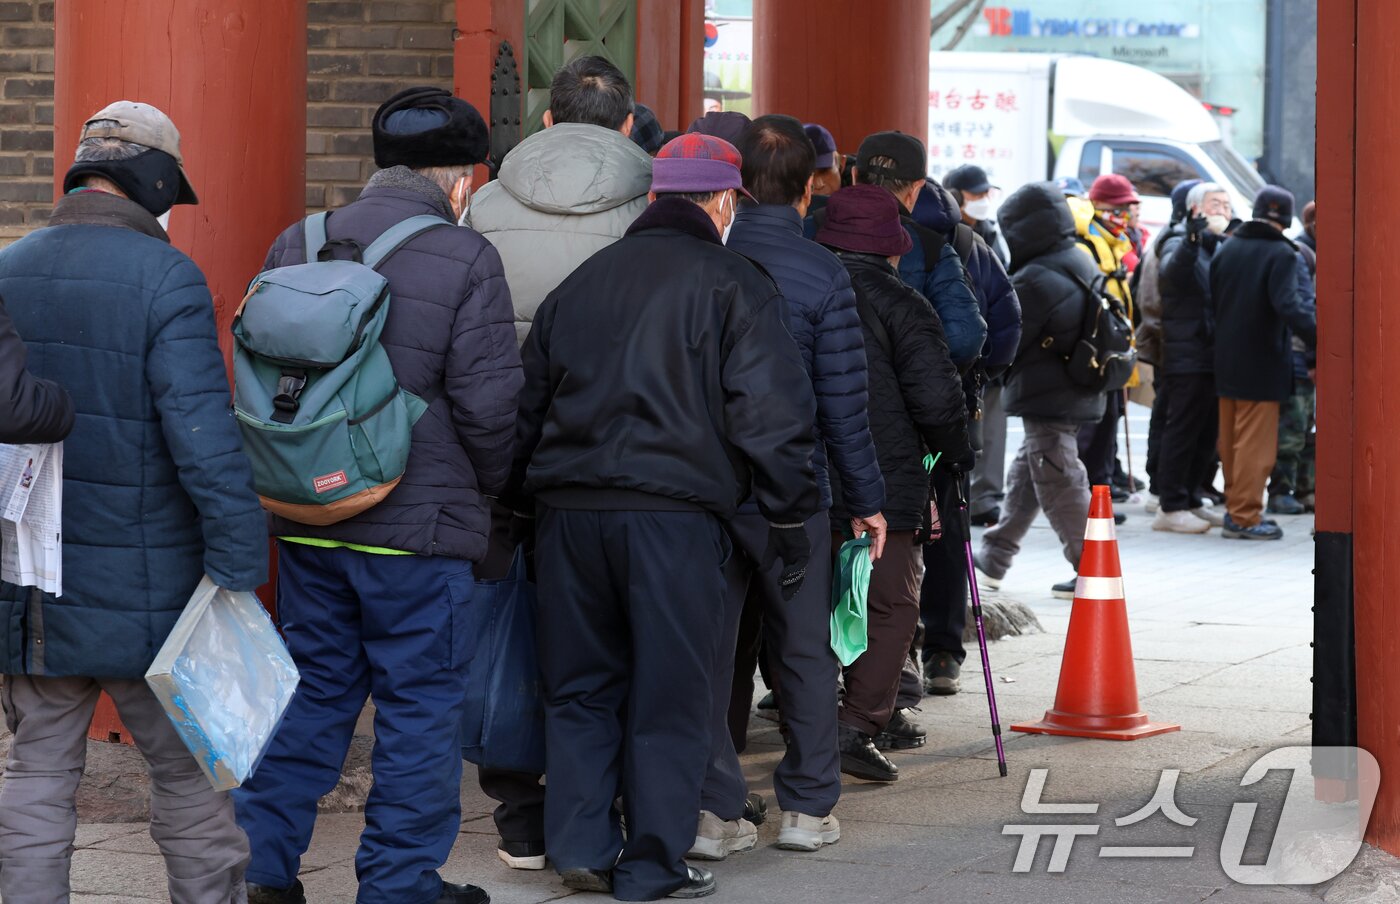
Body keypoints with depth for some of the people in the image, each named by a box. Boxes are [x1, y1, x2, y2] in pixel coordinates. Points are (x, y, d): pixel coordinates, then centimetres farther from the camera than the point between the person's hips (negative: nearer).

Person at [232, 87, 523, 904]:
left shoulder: (296, 247, 5)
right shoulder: (466, 261, -10)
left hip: (307, 522, 5)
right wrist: (488, 485, 6)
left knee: (315, 690, 16)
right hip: (421, 526, -5)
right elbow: (488, 403, -13)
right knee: (421, 701, 6)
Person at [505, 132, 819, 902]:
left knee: (580, 689, 14)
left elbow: (528, 405, 20)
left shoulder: (580, 282, 17)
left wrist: (523, 505, 26)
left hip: (568, 508, 5)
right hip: (674, 512, -5)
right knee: (668, 695, 3)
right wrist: (790, 517, 0)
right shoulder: (733, 285, 0)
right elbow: (770, 413, -6)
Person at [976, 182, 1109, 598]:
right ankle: (993, 558, 28)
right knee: (1025, 476, 18)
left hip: (1048, 399, -10)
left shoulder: (1036, 281, -21)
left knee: (1060, 486, -3)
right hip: (1080, 394, 10)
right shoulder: (1081, 264, 10)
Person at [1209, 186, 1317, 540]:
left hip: (1227, 361, 7)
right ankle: (1244, 517, -3)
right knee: (1255, 442, -3)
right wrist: (1318, 338, -25)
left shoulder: (1226, 250, 6)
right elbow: (1289, 307, -25)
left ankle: (1235, 506, 25)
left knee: (1231, 440, 15)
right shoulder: (1281, 255, -14)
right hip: (1262, 365, -7)